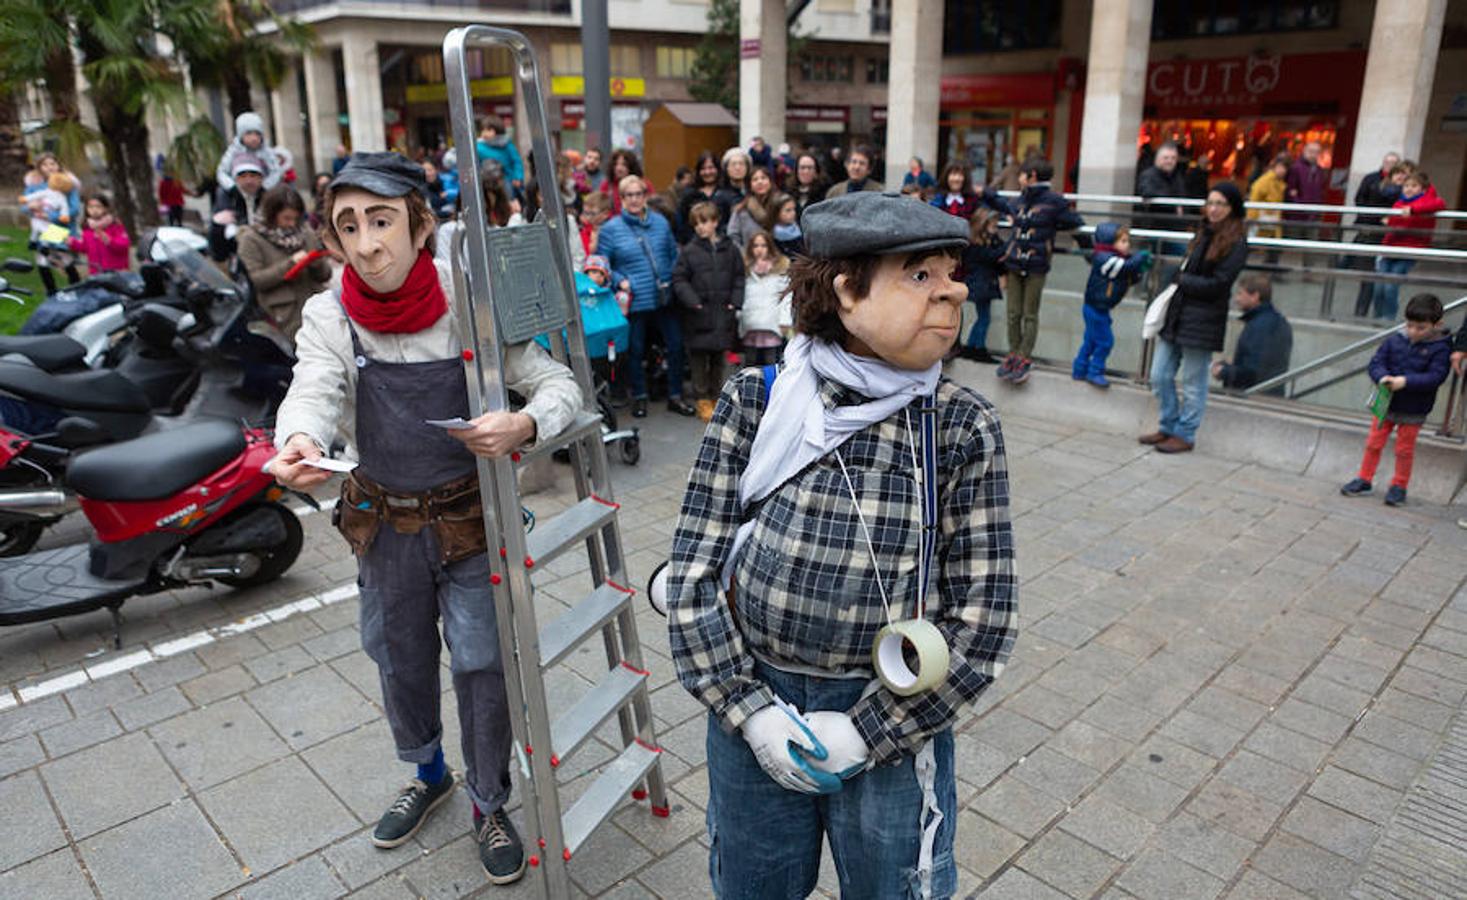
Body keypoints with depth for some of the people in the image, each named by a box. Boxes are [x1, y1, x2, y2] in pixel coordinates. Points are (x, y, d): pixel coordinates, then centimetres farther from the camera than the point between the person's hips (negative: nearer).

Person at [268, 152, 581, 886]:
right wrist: (299, 441, -52)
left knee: (482, 664, 2)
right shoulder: (330, 316, -11)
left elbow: (559, 385, -14)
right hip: (384, 520, 3)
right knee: (400, 662, 20)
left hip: (470, 515, -2)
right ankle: (427, 775, 49)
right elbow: (312, 392, -28)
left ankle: (488, 803, 30)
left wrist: (524, 425, -37)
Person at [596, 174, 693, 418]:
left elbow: (674, 254, 15)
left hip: (664, 299, 3)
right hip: (635, 302, -3)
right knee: (636, 351, 9)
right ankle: (639, 398, 26)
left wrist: (672, 279, 1)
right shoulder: (610, 229, -3)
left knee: (676, 345, 6)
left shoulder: (660, 222, 7)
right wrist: (620, 282, -14)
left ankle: (675, 396, 21)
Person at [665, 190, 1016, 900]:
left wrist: (865, 733, -13)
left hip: (893, 728, 0)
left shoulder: (964, 428, -10)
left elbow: (983, 613, -9)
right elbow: (693, 570, -6)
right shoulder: (755, 400, -9)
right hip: (752, 705, 1)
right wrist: (751, 708, -12)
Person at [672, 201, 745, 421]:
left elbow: (739, 277, 10)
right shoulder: (688, 251, -3)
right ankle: (702, 399, 13)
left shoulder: (730, 249, 5)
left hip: (723, 313, 3)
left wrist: (735, 301, -1)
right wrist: (692, 301, -15)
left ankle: (716, 396, 25)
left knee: (719, 357, 13)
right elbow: (679, 280, -4)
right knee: (698, 358, 2)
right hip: (698, 314, -3)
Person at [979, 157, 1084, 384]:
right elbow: (1002, 205, 31)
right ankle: (1013, 355, 19)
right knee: (1013, 314, 8)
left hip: (1036, 266, -5)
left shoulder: (1053, 201, -8)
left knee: (1030, 315, 4)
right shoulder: (1020, 201, 10)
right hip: (1014, 263, 5)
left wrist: (1050, 227, -3)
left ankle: (1023, 360, 10)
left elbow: (1076, 222, -9)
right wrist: (986, 193, 32)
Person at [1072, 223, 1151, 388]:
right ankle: (1095, 372, 8)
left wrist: (1141, 269, -5)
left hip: (1096, 308, 10)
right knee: (1105, 341, -3)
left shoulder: (1117, 258, 9)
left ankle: (1079, 370, 26)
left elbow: (1131, 279, 12)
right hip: (1096, 307, -10)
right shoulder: (1105, 258, -21)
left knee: (1091, 340, 17)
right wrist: (1141, 257, -20)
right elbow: (1126, 267, -34)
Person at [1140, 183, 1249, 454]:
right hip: (1176, 313, 8)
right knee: (1160, 376, 10)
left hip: (1202, 320, -8)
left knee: (1193, 384, 3)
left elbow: (1216, 284, -15)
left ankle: (1185, 435, 15)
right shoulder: (1204, 234, 14)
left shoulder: (1236, 243, -9)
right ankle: (1168, 427, 25)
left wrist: (1182, 279, -6)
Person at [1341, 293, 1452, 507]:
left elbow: (1436, 376, -19)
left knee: (1404, 449, 9)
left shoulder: (1440, 349, -11)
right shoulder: (1395, 341, -3)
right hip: (1386, 404, 3)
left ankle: (1399, 486, 24)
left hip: (1413, 411, -3)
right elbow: (1376, 363, -3)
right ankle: (1363, 480, 23)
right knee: (1374, 444, 11)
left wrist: (1405, 381, -31)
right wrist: (1382, 377, -25)